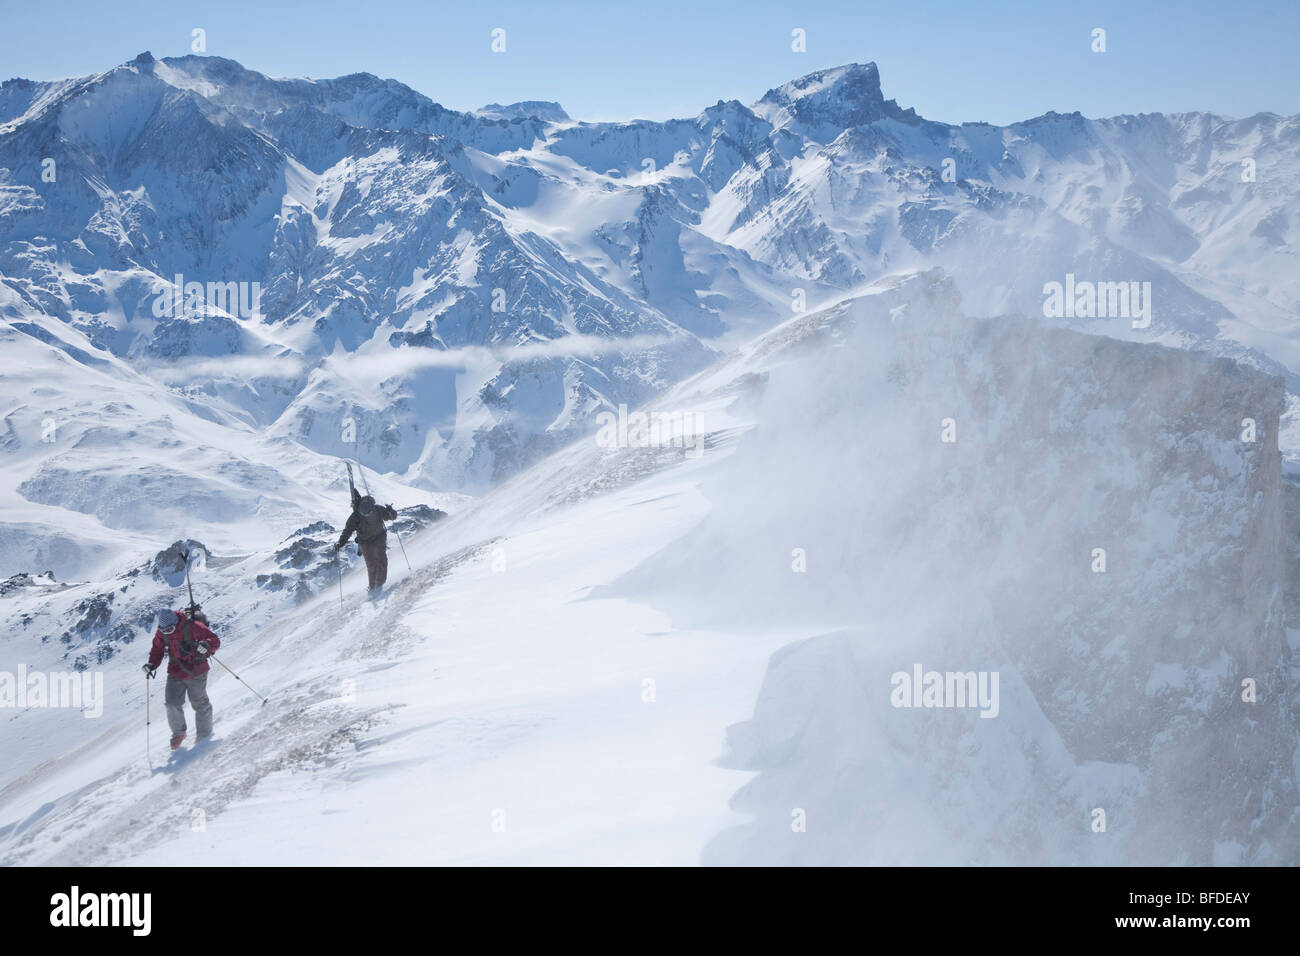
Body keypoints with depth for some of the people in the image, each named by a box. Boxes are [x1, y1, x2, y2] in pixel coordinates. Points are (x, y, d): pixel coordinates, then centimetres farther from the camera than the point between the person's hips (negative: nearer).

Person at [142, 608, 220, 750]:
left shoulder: (192, 627, -21)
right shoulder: (161, 633, -4)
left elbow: (215, 640, -20)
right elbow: (157, 649, 14)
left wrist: (206, 645, -42)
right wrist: (152, 664, -2)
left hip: (195, 671, -4)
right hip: (175, 672, 4)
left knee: (200, 704, 3)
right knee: (172, 702, -6)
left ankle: (204, 736, 21)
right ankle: (179, 733, 16)